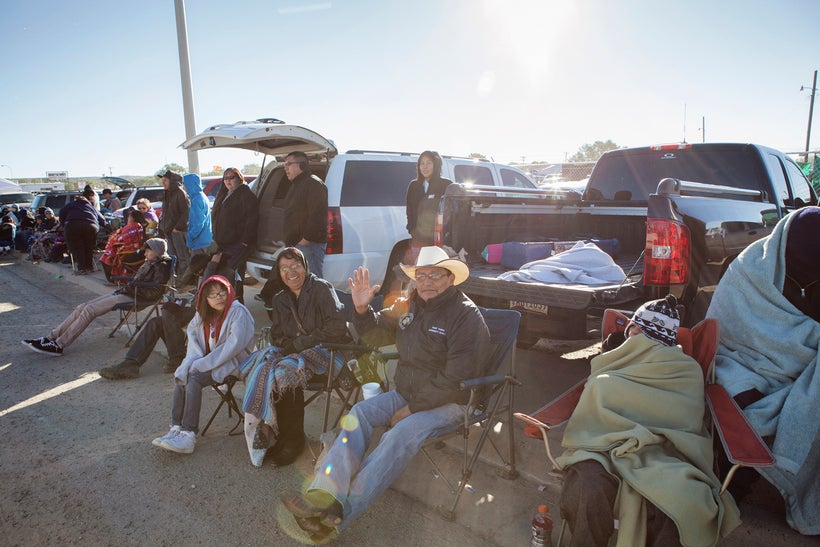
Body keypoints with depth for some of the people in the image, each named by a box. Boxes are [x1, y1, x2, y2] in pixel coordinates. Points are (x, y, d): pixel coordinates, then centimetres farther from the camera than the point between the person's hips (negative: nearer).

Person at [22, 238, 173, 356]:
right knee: (82, 307, 1)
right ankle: (50, 338, 4)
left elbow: (155, 293, -20)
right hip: (126, 293, 10)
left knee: (89, 309, -17)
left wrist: (131, 289, -14)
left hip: (132, 298, -10)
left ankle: (59, 345, -13)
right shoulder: (149, 263, 19)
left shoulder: (161, 267, -11)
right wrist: (124, 288, 10)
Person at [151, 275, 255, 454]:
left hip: (232, 363, -7)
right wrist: (194, 361, -8)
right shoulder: (203, 314, 7)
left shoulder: (239, 312, -17)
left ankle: (189, 435, -23)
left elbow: (234, 345, -23)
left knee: (194, 380, -24)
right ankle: (176, 428, -15)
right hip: (209, 360, 7)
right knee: (181, 377, -16)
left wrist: (202, 364, -21)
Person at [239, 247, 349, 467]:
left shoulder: (322, 288, -5)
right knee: (261, 367, -21)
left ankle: (293, 439, -15)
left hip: (327, 351, -6)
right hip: (294, 352, 6)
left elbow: (337, 328, -15)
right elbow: (276, 336, 15)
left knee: (286, 371, -31)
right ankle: (263, 429, -13)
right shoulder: (280, 300, 15)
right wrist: (287, 346, -9)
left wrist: (299, 344, -14)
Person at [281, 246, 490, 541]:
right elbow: (375, 333, 15)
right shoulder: (408, 305, 6)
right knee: (360, 412, -16)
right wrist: (361, 309, -7)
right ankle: (325, 495, -28)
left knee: (400, 435, -30)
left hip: (448, 402, -6)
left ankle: (341, 513, -30)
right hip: (405, 394, 7)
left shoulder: (466, 315, -15)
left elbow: (457, 377, -20)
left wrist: (412, 409, -17)